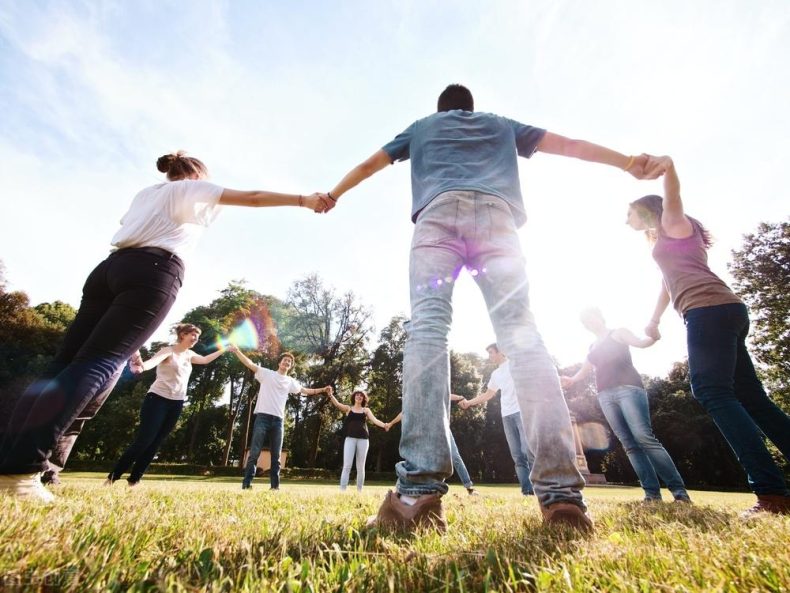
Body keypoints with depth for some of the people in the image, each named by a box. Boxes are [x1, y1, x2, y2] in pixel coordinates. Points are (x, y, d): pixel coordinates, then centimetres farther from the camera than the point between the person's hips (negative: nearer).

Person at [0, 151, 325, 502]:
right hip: (153, 274, -7)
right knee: (98, 366, -15)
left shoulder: (146, 193, 35)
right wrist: (303, 200, 4)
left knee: (67, 363, 3)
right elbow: (253, 198, 7)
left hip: (111, 267, 7)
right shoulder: (193, 188, 15)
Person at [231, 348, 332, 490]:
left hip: (277, 420, 4)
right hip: (262, 417, -4)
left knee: (276, 455, 6)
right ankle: (246, 483, 3)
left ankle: (275, 485, 13)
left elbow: (306, 390, 26)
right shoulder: (267, 373, 6)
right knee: (255, 452, -6)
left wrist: (323, 389, 22)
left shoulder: (291, 381, 16)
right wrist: (237, 351, -15)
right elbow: (250, 364, -3)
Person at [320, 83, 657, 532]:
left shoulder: (422, 126, 39)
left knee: (428, 328, -18)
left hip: (439, 213, 0)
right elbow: (567, 144, 36)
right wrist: (626, 162, 39)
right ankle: (561, 490, -25)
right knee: (522, 331, -13)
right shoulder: (500, 124, 40)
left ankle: (420, 488, -33)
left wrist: (334, 194, 55)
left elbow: (368, 165, 43)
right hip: (496, 213, 1)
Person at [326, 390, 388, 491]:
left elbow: (374, 420, 1)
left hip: (363, 439, 1)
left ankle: (359, 491, 14)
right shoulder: (348, 408, 11)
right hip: (350, 438, -1)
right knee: (347, 466, -9)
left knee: (360, 467, 5)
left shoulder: (366, 410, 14)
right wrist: (330, 394, -25)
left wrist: (384, 425, -20)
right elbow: (337, 404, -6)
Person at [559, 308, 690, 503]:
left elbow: (641, 342, -5)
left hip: (628, 388, -5)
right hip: (606, 395, 5)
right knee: (629, 444, -4)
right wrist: (571, 380, 14)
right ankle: (652, 492, -6)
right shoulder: (592, 348, 26)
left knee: (644, 437, -18)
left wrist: (654, 335, -26)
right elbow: (584, 370, 32)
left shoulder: (618, 333, 12)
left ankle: (678, 488, -11)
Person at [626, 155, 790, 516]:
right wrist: (653, 321, 39)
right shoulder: (665, 241, 34)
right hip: (726, 311, 9)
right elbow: (669, 282, 38)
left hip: (709, 309, -9)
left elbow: (672, 196, -7)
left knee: (714, 394, -16)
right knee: (750, 398, 6)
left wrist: (666, 166, -23)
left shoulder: (673, 221, 13)